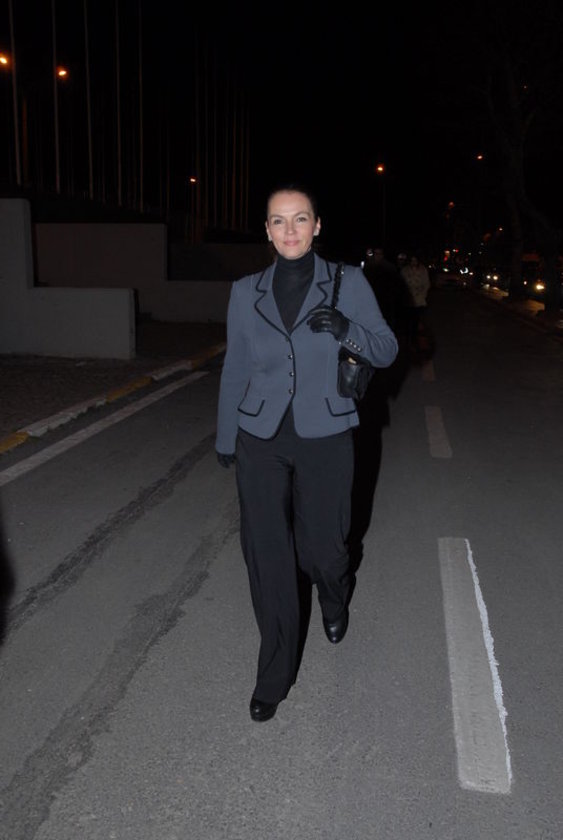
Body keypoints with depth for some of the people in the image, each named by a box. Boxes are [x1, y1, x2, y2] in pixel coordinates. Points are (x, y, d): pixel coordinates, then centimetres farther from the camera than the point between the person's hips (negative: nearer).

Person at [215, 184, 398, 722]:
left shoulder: (348, 283, -2)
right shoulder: (246, 292, 4)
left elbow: (386, 350, 2)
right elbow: (234, 369, 11)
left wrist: (346, 329, -19)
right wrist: (225, 437, 16)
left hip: (324, 439, -1)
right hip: (261, 440, 2)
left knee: (320, 549, 9)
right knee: (266, 555, 2)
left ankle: (335, 601, 48)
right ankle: (275, 674, 21)